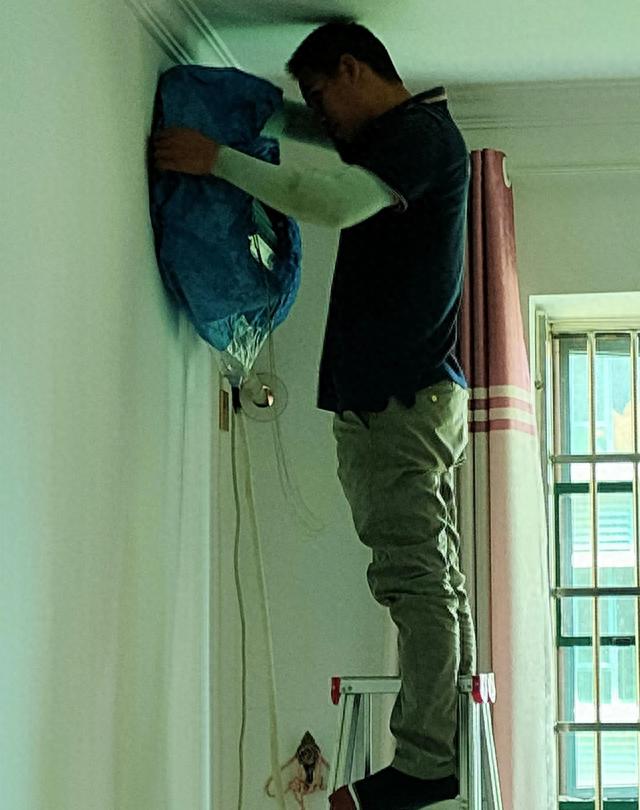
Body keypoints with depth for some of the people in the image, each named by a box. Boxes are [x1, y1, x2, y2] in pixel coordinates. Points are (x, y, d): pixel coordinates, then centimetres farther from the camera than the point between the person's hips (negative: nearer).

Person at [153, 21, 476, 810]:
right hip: (407, 390, 10)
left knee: (417, 576, -12)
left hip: (398, 396, -10)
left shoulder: (422, 133, -9)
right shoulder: (401, 138, 22)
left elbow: (333, 201, -25)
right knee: (433, 575, 9)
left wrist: (219, 160, -20)